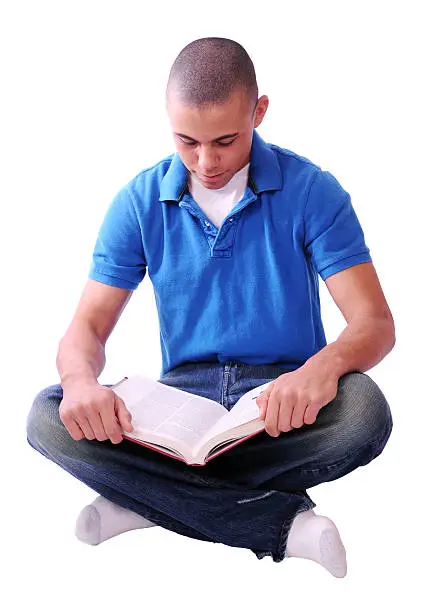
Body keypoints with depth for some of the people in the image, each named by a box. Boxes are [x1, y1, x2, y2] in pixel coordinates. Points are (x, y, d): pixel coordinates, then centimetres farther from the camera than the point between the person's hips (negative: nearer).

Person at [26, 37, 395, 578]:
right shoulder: (139, 203, 1)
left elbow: (376, 323, -11)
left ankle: (152, 499, -20)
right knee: (48, 417, -24)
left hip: (283, 401, -1)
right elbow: (89, 325, 0)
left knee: (364, 411, -35)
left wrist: (325, 365, -37)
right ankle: (284, 522, -26)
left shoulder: (311, 191, -6)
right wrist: (81, 381, -27)